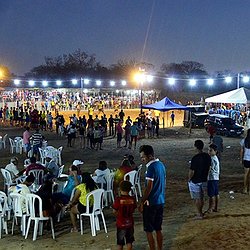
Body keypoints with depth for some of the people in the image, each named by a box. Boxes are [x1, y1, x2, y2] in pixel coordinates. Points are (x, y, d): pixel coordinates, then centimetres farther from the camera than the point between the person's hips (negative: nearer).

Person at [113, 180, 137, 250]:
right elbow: (133, 210, 2)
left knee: (120, 242, 13)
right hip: (130, 223, 3)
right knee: (129, 241, 16)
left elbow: (114, 211, -11)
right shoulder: (132, 199, -9)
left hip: (121, 224, -3)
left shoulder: (118, 200, -19)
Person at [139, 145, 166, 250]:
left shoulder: (151, 167, -19)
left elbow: (149, 187, -20)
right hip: (161, 201, 9)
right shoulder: (161, 164, 8)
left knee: (149, 231, 2)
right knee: (158, 229, 15)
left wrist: (142, 203, -14)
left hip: (151, 203, -9)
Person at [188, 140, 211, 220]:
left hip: (195, 181, -7)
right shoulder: (207, 156, -3)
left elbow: (191, 171, -21)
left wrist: (189, 179, -4)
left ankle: (199, 215, 12)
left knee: (197, 199, 6)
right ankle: (200, 212, 31)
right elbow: (209, 167, 8)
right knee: (201, 197, 19)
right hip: (204, 180, 7)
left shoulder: (195, 158, -24)